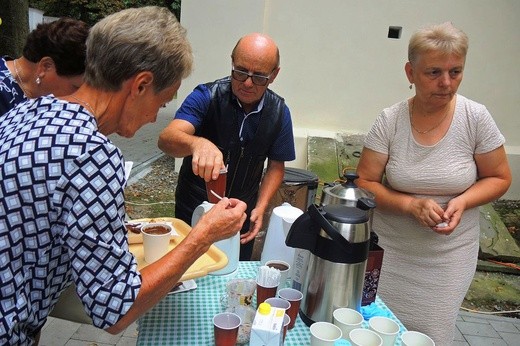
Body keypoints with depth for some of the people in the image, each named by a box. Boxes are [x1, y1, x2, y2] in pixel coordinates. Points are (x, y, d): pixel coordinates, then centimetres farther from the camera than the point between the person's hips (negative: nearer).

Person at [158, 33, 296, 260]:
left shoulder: (279, 112, -8)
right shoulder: (206, 96, -19)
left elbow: (276, 165, 2)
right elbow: (167, 139, -33)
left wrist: (260, 208, -10)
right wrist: (197, 143, -54)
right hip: (194, 210, -2)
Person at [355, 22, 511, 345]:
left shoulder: (476, 118, -11)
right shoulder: (390, 121, -12)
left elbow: (499, 178, 0)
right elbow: (365, 183, -8)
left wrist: (461, 202, -18)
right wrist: (411, 204, -23)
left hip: (447, 256, 0)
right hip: (389, 250, 0)